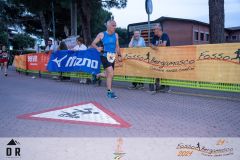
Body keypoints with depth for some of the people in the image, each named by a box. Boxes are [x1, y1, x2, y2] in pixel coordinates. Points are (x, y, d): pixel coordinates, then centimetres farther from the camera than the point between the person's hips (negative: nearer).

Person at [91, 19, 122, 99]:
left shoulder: (116, 35, 8)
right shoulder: (101, 35, -4)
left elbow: (117, 46, 16)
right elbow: (93, 43, -1)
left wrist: (119, 55, 11)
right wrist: (97, 48, -20)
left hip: (112, 57, 6)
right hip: (105, 56, -5)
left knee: (108, 74, 12)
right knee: (111, 73, -17)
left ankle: (97, 76, 43)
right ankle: (109, 92, -3)